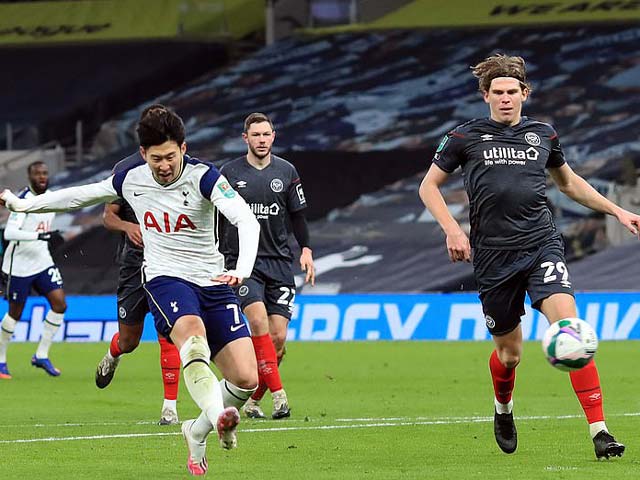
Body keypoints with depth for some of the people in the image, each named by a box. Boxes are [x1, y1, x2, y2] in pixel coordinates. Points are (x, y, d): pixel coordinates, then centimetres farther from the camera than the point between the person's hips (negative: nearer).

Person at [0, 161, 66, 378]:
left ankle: (41, 355, 3)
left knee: (59, 304, -7)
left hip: (42, 262, 7)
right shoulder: (24, 200, -17)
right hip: (19, 265, -7)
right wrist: (39, 235, -36)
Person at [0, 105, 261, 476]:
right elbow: (84, 194, 19)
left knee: (247, 379, -9)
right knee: (192, 334, -37)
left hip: (213, 281, 0)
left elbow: (247, 220, -24)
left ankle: (198, 433, 17)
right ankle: (217, 414, -57)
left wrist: (242, 270, -42)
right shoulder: (131, 178, 0)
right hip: (165, 278, 0)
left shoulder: (204, 177, -12)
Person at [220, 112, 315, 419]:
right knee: (259, 321, -23)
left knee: (278, 337, -5)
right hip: (242, 261, -3)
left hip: (279, 262, 3)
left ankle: (253, 400, 10)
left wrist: (306, 249, 3)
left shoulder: (286, 172, 8)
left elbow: (297, 215, 15)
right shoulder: (229, 173, 2)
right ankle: (278, 394, -24)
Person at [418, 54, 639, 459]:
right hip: (493, 255, 0)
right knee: (509, 352, 6)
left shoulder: (543, 135, 11)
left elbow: (569, 182, 28)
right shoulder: (466, 137, 4)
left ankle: (599, 431, -24)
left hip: (542, 244, 0)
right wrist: (452, 230, -3)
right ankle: (503, 409, 42)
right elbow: (429, 186, 11)